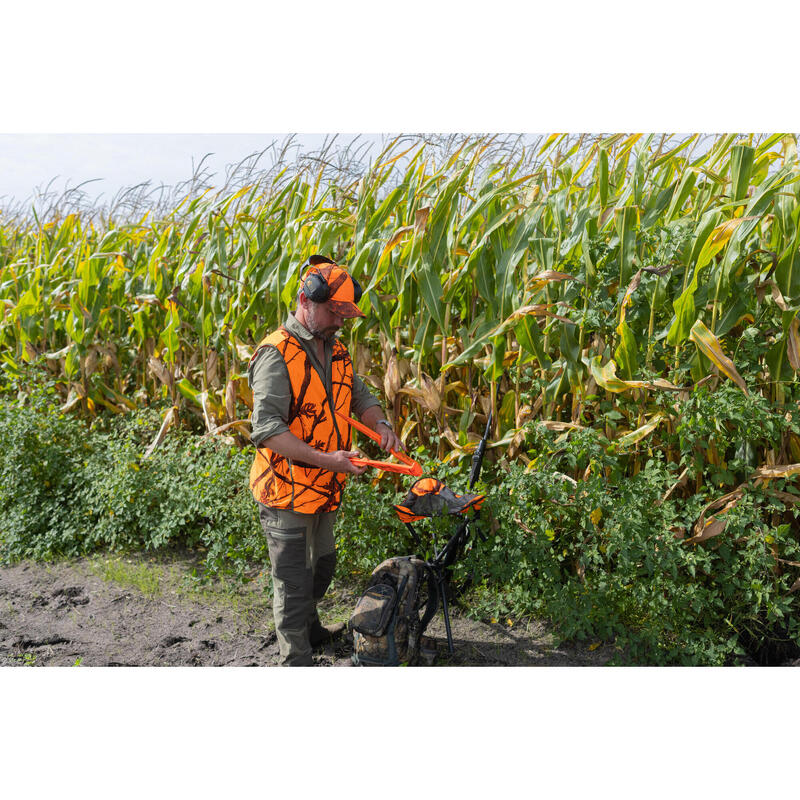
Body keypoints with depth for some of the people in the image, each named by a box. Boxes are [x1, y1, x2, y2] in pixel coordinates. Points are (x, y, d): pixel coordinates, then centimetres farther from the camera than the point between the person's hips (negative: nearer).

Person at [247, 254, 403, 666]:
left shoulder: (334, 351, 7)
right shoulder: (277, 354, -20)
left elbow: (359, 395, 16)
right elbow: (267, 428, -27)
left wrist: (380, 424, -7)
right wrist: (325, 459, -34)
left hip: (325, 490, 9)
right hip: (287, 492, -8)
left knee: (321, 566, 27)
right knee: (293, 582, 4)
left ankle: (309, 628, 50)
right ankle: (296, 660, 20)